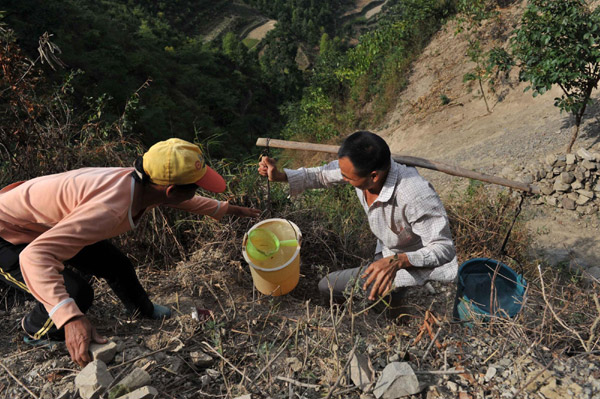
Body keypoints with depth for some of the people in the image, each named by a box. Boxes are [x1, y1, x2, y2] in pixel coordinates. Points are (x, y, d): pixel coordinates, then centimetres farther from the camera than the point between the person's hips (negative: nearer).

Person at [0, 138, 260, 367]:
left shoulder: (141, 183, -14)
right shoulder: (111, 208, -42)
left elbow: (179, 200, 8)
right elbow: (36, 254, -44)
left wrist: (225, 209, 14)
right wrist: (70, 318, -54)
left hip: (45, 227, 8)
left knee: (115, 264, 7)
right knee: (76, 294, -21)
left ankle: (143, 310, 36)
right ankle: (35, 331, 15)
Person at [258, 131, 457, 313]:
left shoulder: (416, 195, -41)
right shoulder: (359, 167, -22)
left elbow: (444, 249, -33)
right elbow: (322, 175, -4)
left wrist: (398, 261, -48)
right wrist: (279, 175, -14)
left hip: (423, 259, -6)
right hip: (387, 252, 7)